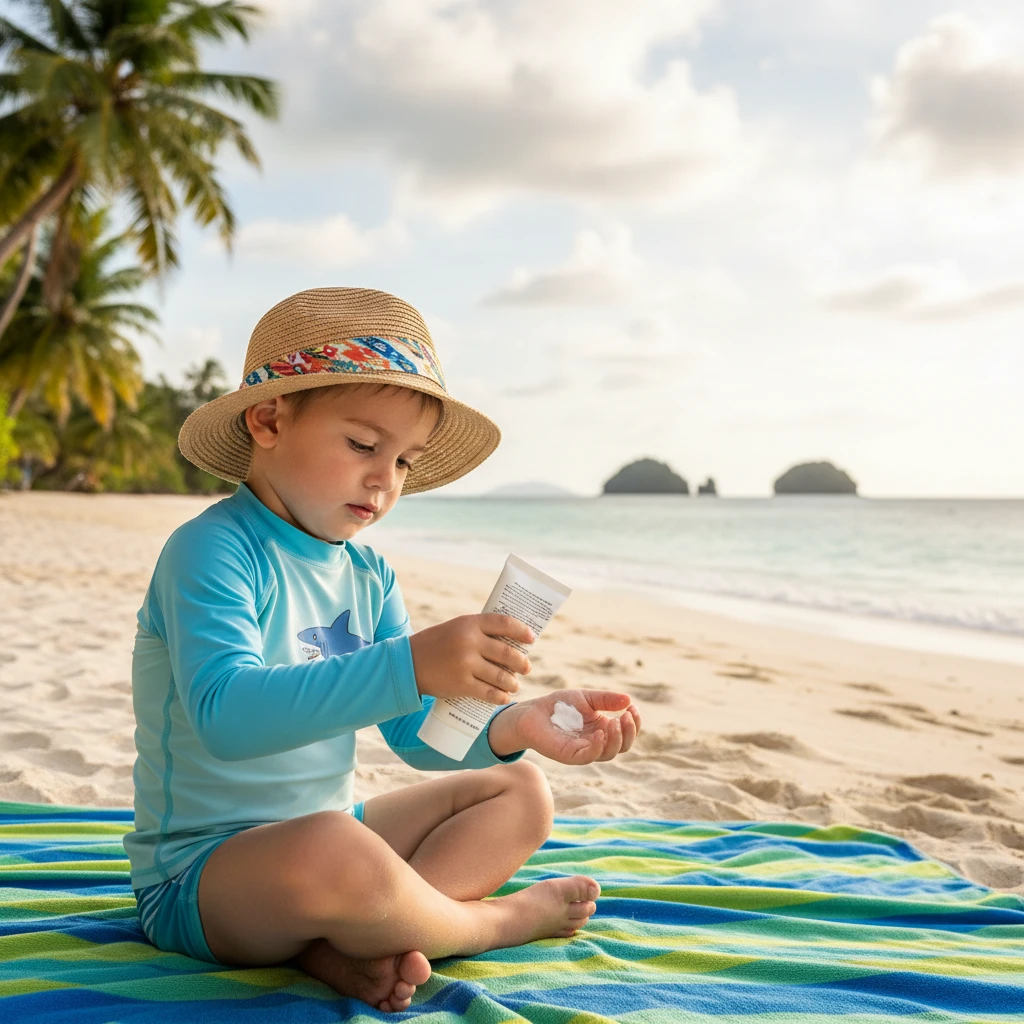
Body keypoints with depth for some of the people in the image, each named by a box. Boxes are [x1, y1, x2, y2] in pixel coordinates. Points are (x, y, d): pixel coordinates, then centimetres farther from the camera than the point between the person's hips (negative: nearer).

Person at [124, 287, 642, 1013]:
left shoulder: (369, 575, 6)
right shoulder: (211, 552, -19)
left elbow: (419, 732, 4)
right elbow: (226, 716, -36)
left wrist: (518, 724, -17)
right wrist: (410, 664, -45)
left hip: (326, 834, 9)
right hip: (203, 869, -9)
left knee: (520, 792, 10)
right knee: (327, 847, -41)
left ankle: (339, 948, -16)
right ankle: (489, 921, -6)